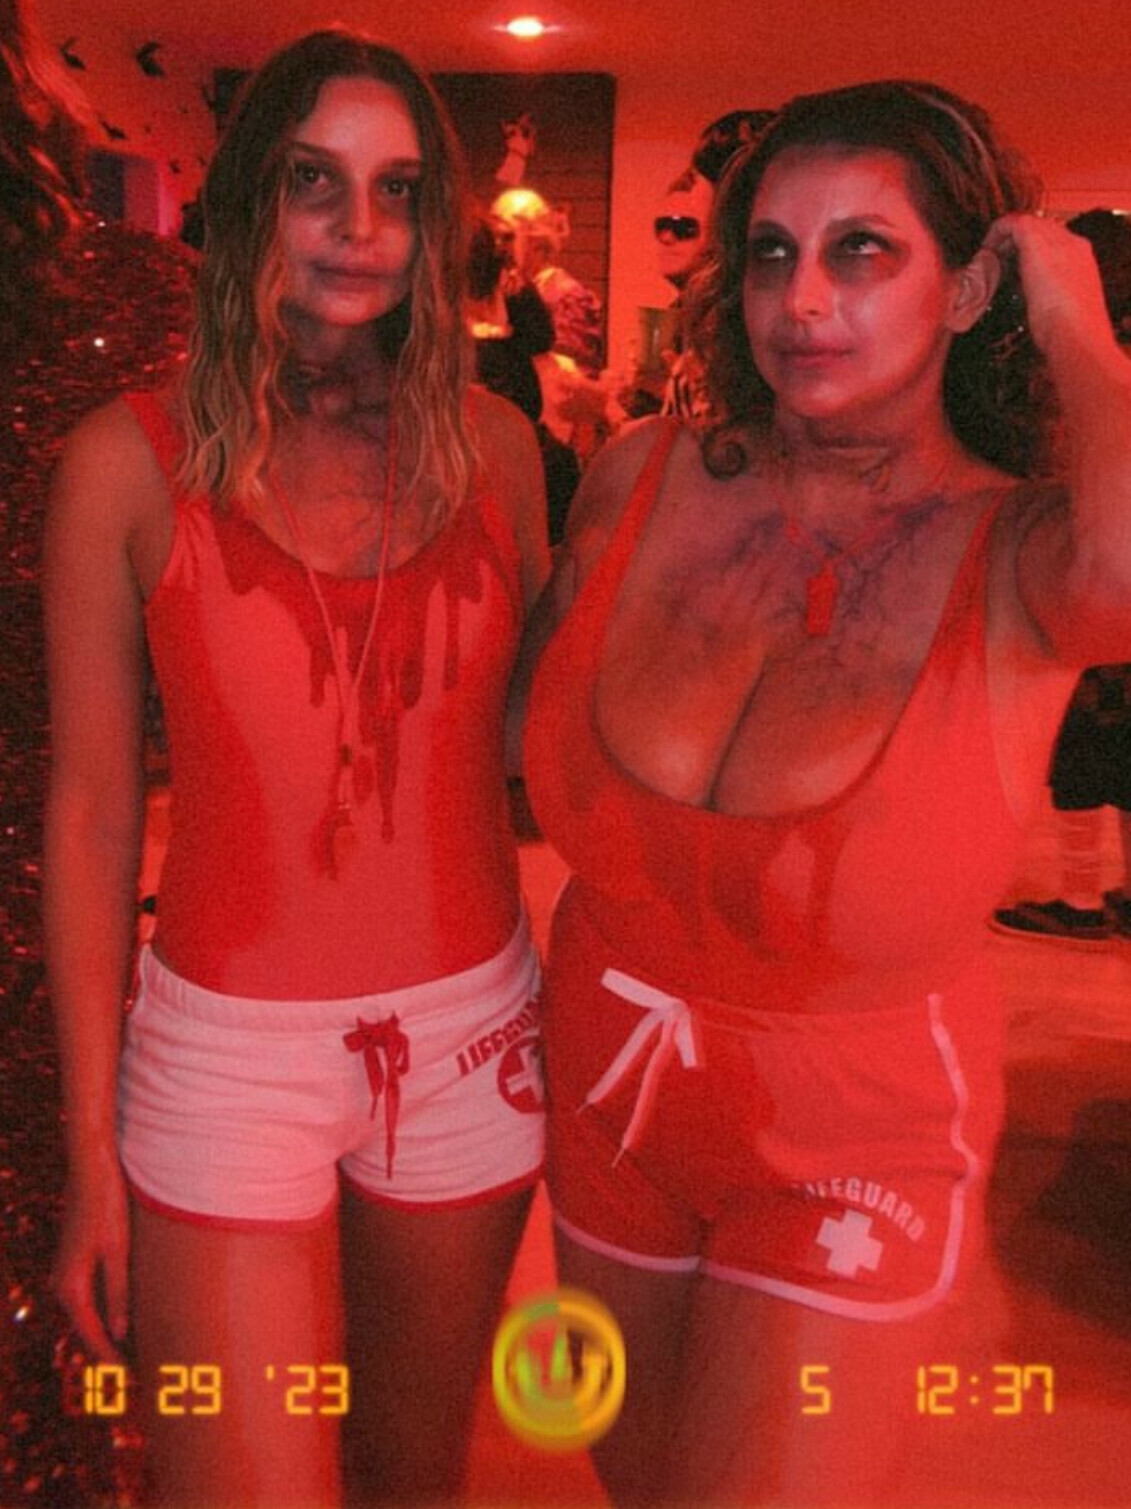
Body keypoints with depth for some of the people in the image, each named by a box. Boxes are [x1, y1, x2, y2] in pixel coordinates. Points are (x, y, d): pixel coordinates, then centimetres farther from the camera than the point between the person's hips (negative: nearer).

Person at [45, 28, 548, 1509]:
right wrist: (90, 1151, -3)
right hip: (232, 1049, -2)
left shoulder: (490, 443, 1)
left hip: (472, 1036, 3)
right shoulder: (133, 461, -6)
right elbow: (90, 806, -4)